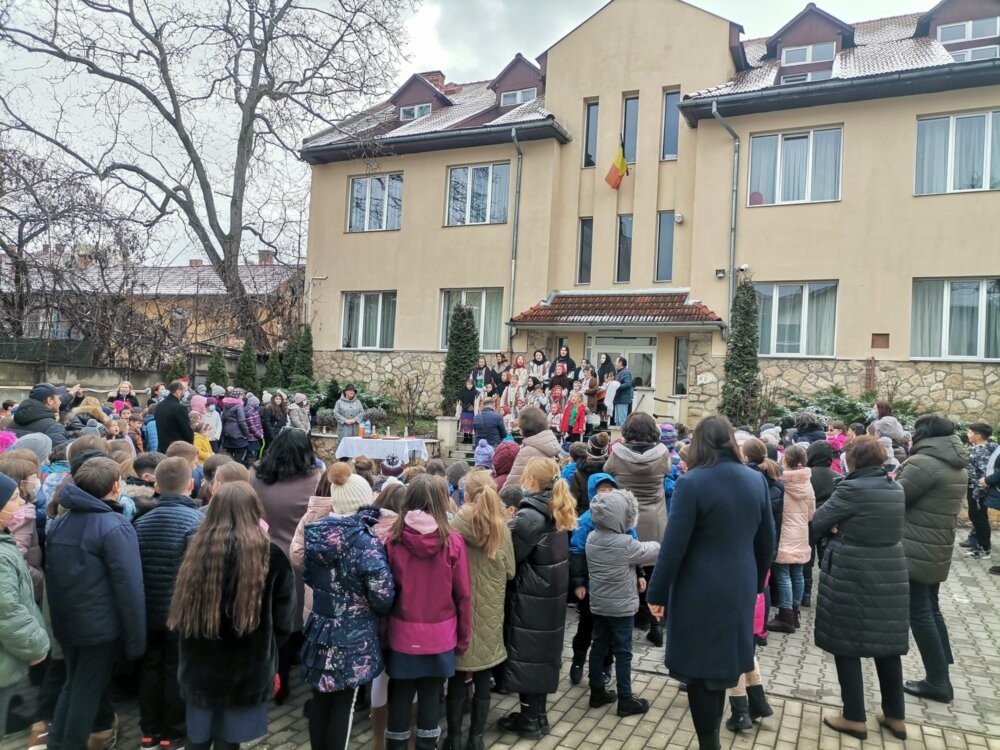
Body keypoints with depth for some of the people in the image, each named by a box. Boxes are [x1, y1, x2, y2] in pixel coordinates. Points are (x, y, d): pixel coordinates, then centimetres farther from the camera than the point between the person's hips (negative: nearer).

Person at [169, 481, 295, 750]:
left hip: (199, 668, 3)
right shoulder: (271, 556, -14)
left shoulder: (197, 549, -8)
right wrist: (265, 653, 12)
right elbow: (283, 620, -6)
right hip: (246, 672, -2)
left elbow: (180, 615, 3)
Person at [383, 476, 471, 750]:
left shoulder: (394, 540, -10)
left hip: (403, 633, 1)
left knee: (400, 696, 14)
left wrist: (384, 629, 9)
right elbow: (463, 595, -5)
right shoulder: (453, 541, -12)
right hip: (440, 635, 0)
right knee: (430, 696, 12)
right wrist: (463, 636, 6)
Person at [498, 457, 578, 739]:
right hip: (550, 595, 8)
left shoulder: (529, 516, -21)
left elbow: (508, 557, -17)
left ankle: (529, 720, 16)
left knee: (527, 655, 5)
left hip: (530, 598, -8)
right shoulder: (557, 512, 5)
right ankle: (538, 714, 28)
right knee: (541, 652, 17)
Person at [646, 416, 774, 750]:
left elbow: (673, 545, -16)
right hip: (739, 589, 6)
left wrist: (657, 593, -6)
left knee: (699, 668, 8)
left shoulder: (691, 483, -17)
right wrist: (756, 582, 23)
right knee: (722, 661, 22)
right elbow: (767, 540, 9)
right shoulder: (757, 480, 1)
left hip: (700, 591, -6)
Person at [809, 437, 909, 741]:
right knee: (887, 644, 17)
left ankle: (854, 718, 13)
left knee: (846, 644, 5)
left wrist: (834, 531, 11)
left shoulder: (852, 488, -17)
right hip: (890, 574, 7)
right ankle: (895, 716, 27)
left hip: (851, 575, -7)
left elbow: (815, 523, -10)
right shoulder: (896, 489, 6)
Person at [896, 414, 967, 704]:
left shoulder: (923, 462, -20)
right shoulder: (958, 467, 9)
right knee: (931, 609, 18)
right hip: (938, 550, 9)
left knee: (919, 614, 1)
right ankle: (942, 676, 24)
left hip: (915, 551, -9)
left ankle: (937, 682, 8)